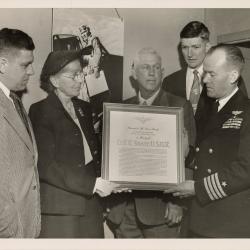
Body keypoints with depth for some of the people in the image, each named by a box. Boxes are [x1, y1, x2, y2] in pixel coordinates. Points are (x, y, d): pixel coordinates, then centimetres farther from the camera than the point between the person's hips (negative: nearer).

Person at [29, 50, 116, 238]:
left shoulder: (84, 108, 14)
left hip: (91, 204, 6)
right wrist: (92, 184, -19)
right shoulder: (40, 112, -7)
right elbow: (45, 166, -15)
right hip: (60, 209, -6)